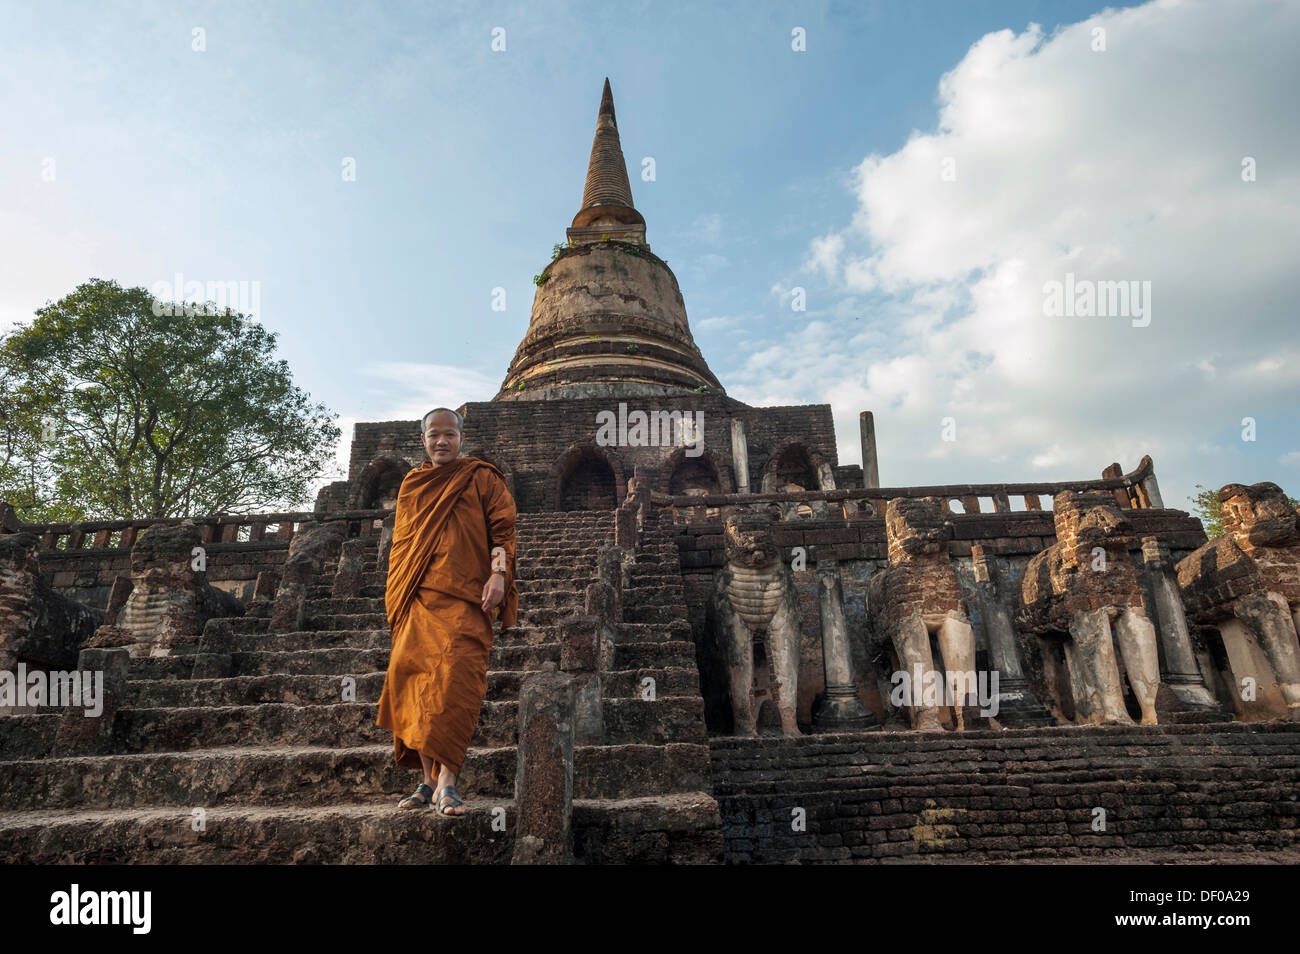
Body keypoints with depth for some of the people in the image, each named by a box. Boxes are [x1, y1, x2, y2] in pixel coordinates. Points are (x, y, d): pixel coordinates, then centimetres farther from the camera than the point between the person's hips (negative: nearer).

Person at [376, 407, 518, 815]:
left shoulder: (482, 479, 9)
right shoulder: (411, 485, 21)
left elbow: (503, 526, 2)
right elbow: (400, 542, 25)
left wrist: (498, 572, -11)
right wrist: (395, 598, 20)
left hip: (464, 599, -4)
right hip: (417, 601, 5)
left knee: (456, 679, -16)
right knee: (414, 679, -1)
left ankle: (447, 782, -11)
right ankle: (429, 780, 10)